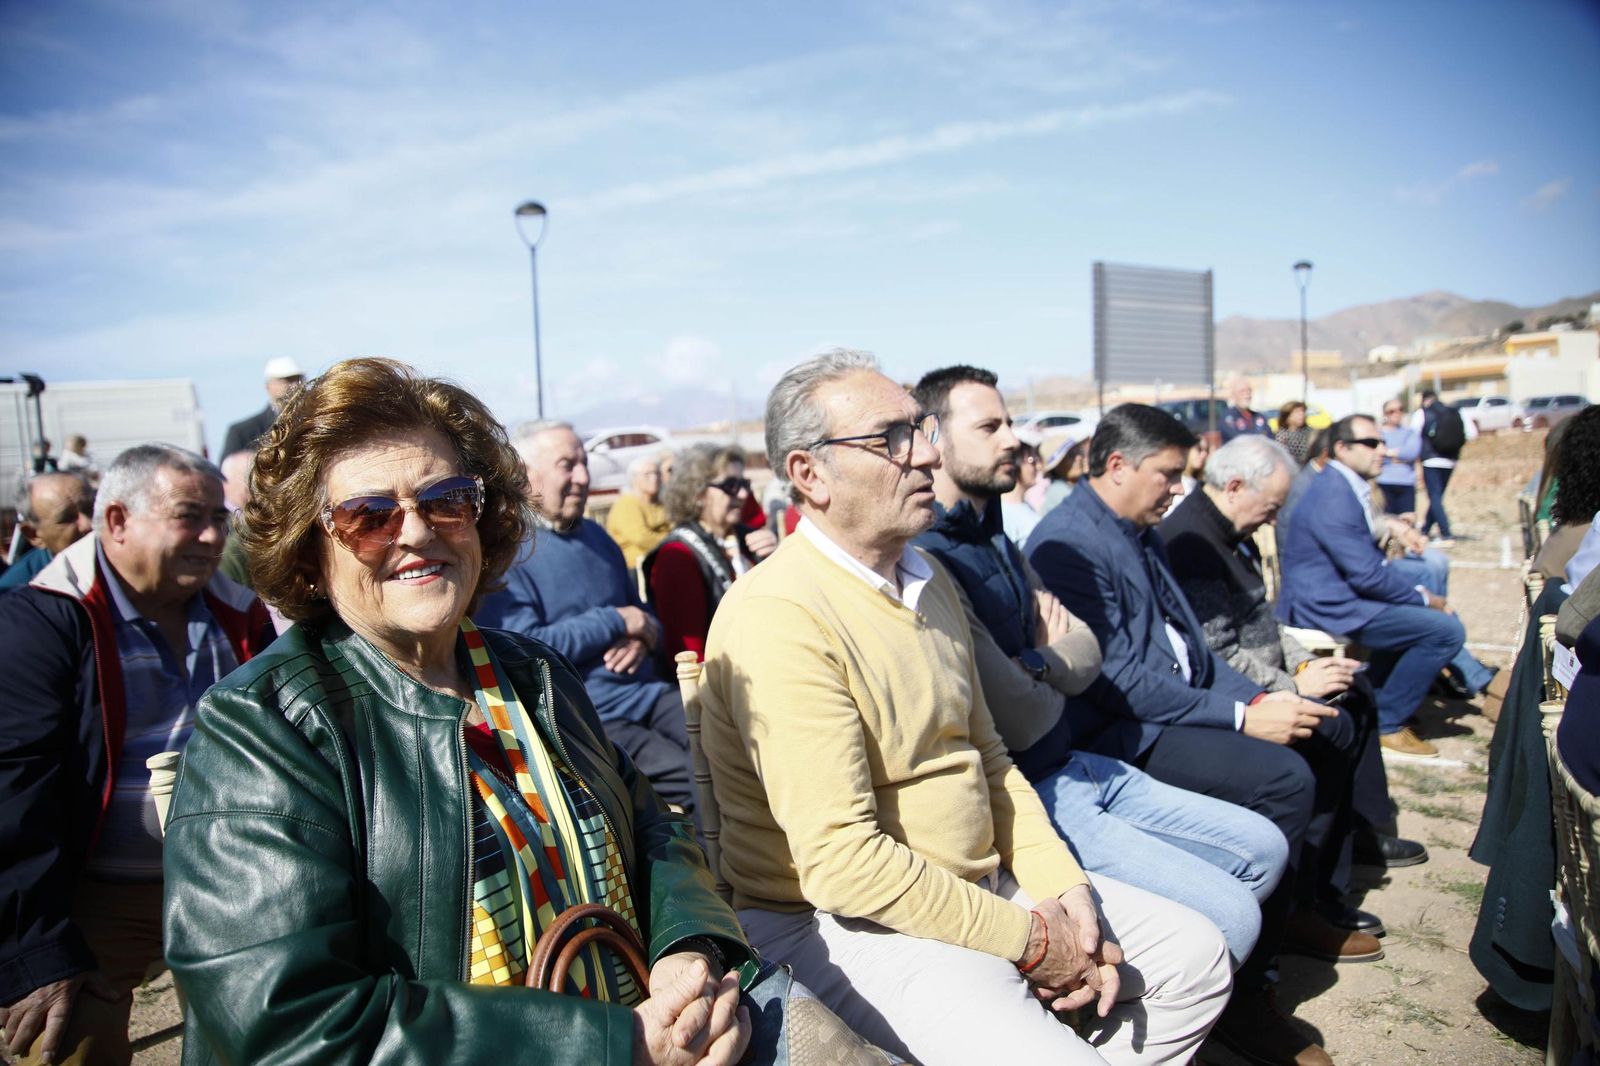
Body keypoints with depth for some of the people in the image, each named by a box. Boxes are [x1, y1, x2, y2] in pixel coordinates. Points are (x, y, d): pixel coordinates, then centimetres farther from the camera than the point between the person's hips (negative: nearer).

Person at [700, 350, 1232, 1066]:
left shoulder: (931, 578, 8)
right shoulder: (778, 617, -22)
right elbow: (841, 859, -25)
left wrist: (1064, 889, 0)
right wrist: (1027, 939, -16)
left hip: (987, 883, 8)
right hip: (849, 920, -8)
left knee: (1197, 958, 10)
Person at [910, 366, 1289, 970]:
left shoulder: (996, 542, 11)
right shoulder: (927, 560, -22)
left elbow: (1087, 653, 9)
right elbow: (1019, 718, -21)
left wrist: (1035, 662, -13)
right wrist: (1054, 678, 1)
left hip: (1075, 768, 10)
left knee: (1265, 850, 14)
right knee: (1229, 917, -13)